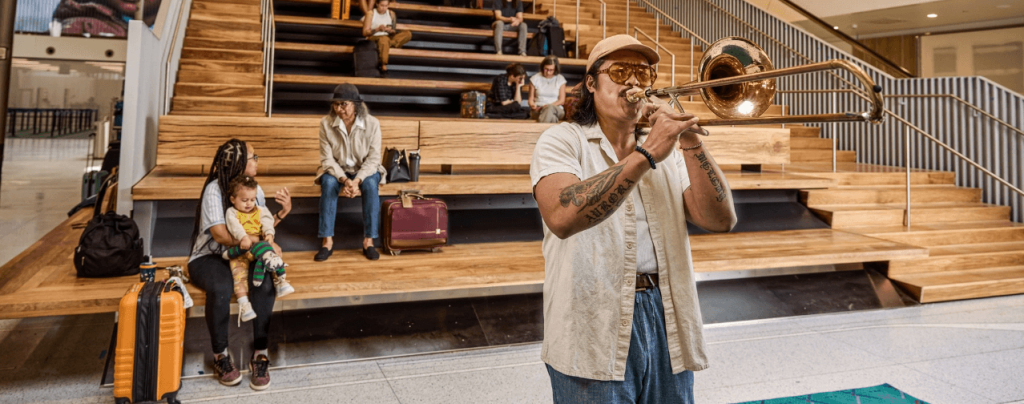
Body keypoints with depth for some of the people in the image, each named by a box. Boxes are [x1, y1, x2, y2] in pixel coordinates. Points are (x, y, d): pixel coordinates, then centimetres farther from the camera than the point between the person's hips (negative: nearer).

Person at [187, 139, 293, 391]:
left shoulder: (254, 188, 7)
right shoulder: (214, 189, -13)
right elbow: (221, 235, -22)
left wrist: (284, 212, -6)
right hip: (208, 257, -4)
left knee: (265, 283, -30)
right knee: (221, 288, -38)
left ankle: (260, 353, -20)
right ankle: (220, 355, -16)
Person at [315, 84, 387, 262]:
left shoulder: (372, 124, -16)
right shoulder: (326, 123, -13)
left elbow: (373, 158, -15)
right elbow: (327, 158, -12)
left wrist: (357, 180, -31)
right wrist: (344, 179, -29)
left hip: (365, 169, -1)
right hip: (337, 169, 1)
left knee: (371, 184, -33)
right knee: (328, 183, -32)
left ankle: (368, 241, -24)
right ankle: (327, 241, -26)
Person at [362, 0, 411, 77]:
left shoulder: (391, 14, 9)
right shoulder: (371, 14, -2)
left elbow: (395, 31, 8)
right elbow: (365, 32, -7)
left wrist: (390, 30, -16)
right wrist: (377, 29, -23)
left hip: (389, 37, 5)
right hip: (374, 38, -4)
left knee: (408, 34, -19)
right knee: (384, 39, -43)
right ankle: (384, 68, -43)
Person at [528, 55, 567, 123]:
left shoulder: (560, 79, 9)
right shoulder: (535, 79, 10)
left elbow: (562, 100, 5)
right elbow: (531, 99, 9)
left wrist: (548, 106, -13)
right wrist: (532, 105, -16)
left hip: (557, 109, 0)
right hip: (537, 111, 0)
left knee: (550, 108, -39)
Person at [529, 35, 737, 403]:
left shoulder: (669, 151, 13)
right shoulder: (562, 141, -2)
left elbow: (721, 220, 0)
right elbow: (562, 217, -23)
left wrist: (692, 145, -12)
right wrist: (646, 155, -25)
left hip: (668, 323, 5)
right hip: (595, 332, -4)